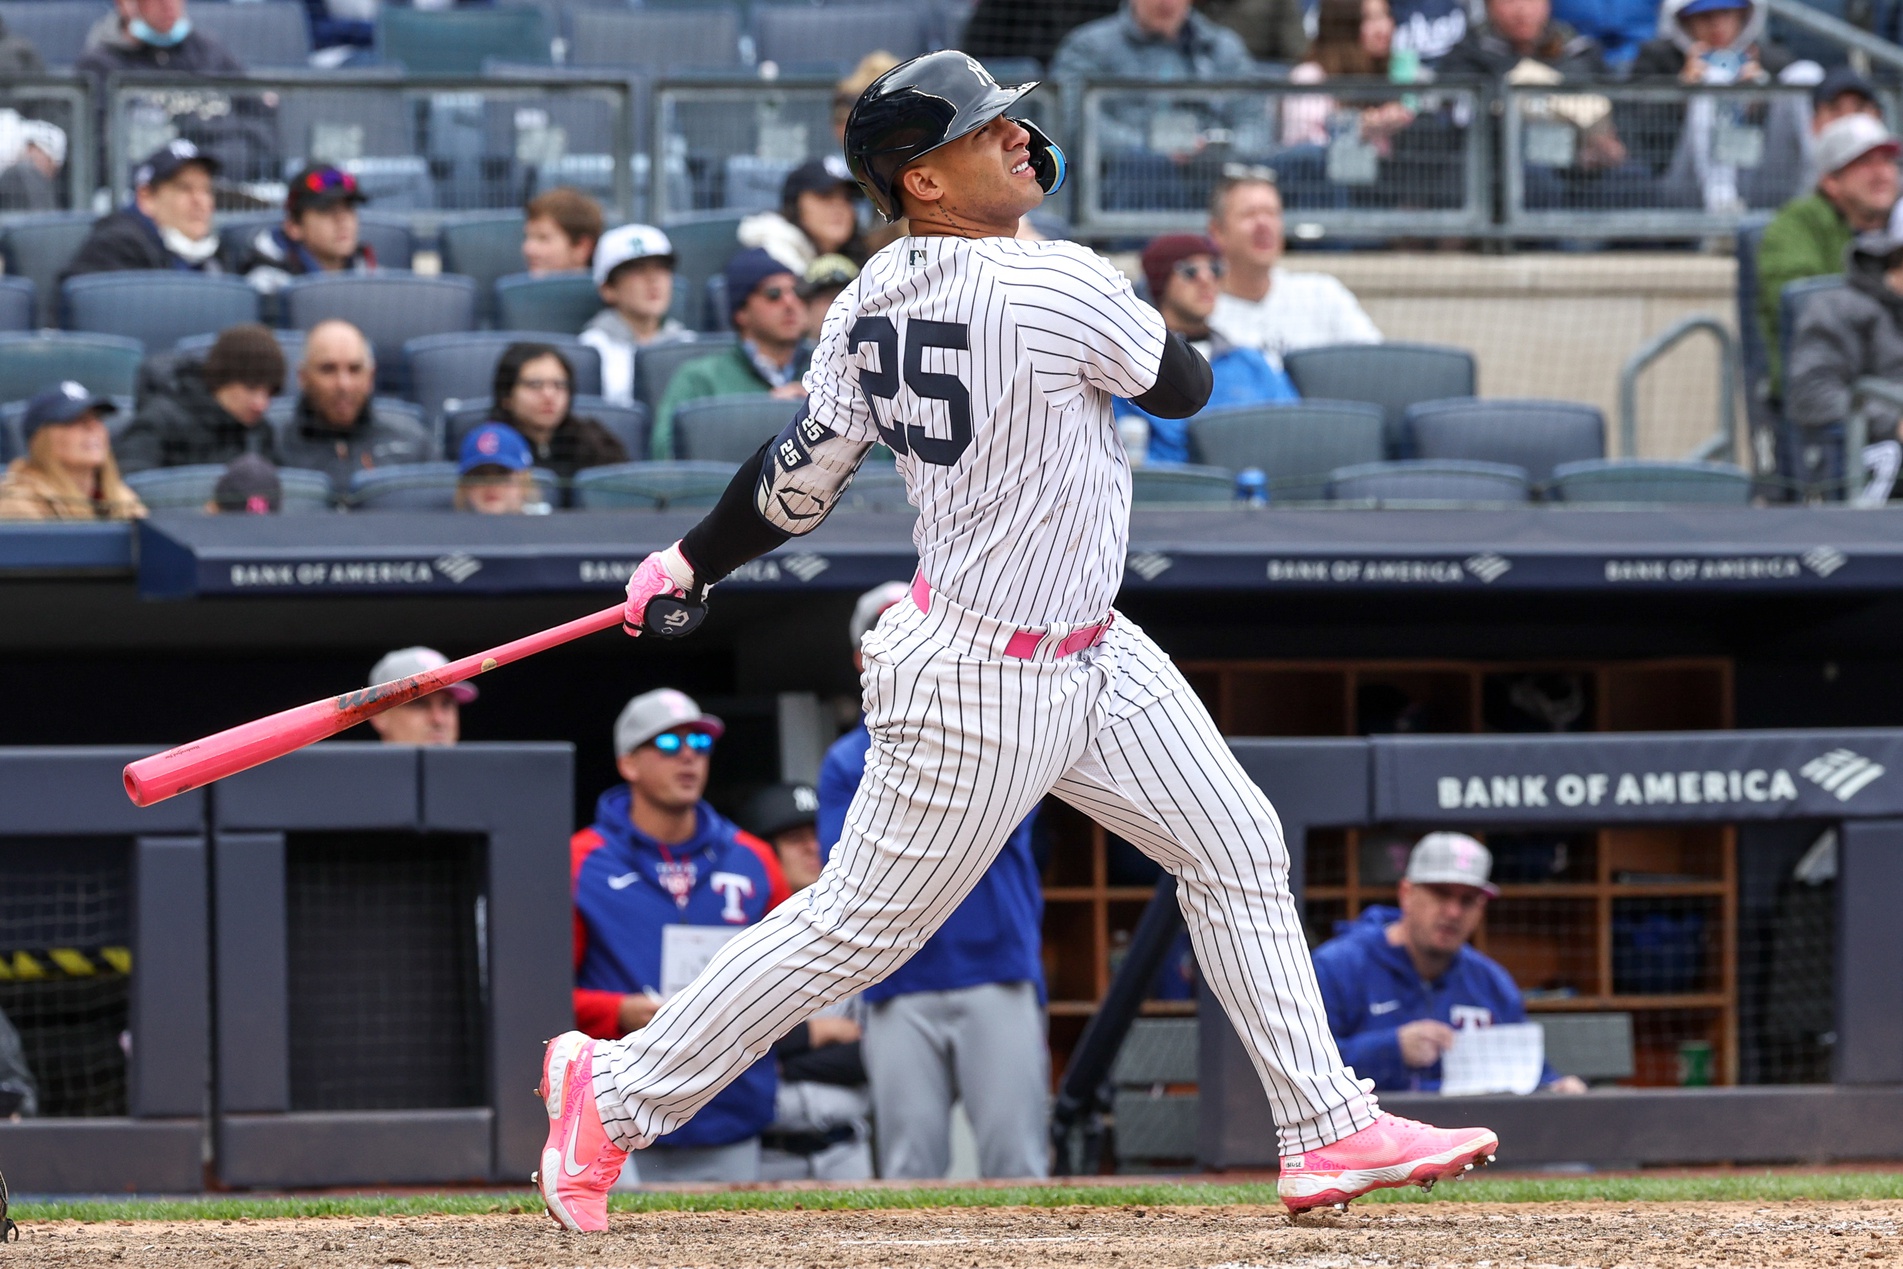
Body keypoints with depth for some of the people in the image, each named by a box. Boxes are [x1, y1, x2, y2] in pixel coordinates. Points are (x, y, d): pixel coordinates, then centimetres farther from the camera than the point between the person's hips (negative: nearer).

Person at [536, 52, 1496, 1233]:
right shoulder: (1057, 286, -26)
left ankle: (1329, 1132, 15)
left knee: (1241, 851, 10)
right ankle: (615, 1094, 15)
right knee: (859, 926, 2)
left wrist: (693, 562, 20)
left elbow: (804, 471, 4)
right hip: (981, 690, -9)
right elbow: (1185, 386, -10)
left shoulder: (872, 299, -1)